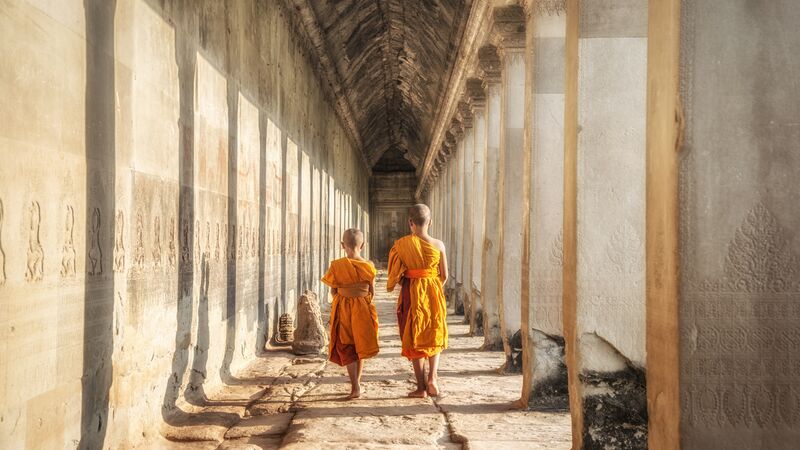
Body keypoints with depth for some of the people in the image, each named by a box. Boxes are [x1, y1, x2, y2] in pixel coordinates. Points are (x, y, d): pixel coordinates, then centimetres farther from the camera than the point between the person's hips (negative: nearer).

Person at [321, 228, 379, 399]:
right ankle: (357, 383, 26)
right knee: (360, 347, 17)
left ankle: (355, 386, -4)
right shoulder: (368, 266, -6)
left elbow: (333, 291, -2)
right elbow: (372, 292, 1)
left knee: (346, 348, 7)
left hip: (342, 309, -1)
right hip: (363, 308, 1)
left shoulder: (336, 266, -9)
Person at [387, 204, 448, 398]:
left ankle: (422, 388, 10)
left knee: (414, 340, 9)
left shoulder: (402, 244, -9)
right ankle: (432, 377, -1)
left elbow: (396, 273, -4)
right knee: (435, 337, 19)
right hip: (434, 293, 1)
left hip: (411, 293, -1)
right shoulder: (438, 245, -5)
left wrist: (391, 285, 18)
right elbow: (444, 276, 2)